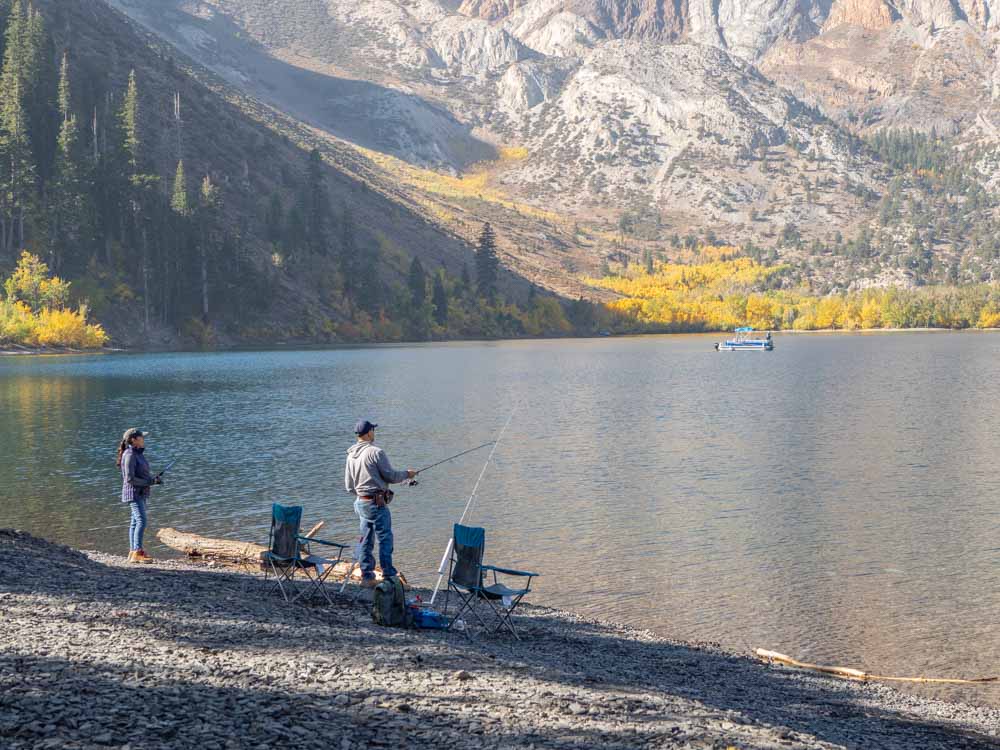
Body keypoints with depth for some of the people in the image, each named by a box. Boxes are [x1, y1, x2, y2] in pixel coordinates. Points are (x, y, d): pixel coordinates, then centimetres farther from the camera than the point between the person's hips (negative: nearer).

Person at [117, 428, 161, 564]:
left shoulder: (138, 454, 13)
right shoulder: (130, 455, -17)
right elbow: (130, 478, -21)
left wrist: (154, 478, 4)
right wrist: (149, 482, -16)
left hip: (141, 493, 10)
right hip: (134, 492, -10)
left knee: (135, 522, 10)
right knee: (141, 521, -17)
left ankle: (133, 552, 13)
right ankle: (137, 553, -20)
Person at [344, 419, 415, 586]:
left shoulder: (351, 455, 8)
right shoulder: (376, 452, -16)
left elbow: (349, 486, 14)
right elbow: (391, 476, -13)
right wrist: (407, 474, 5)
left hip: (360, 502, 8)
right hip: (377, 503, -8)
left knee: (365, 540, 12)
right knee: (385, 538, -2)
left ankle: (366, 576, 16)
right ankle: (389, 576, 0)